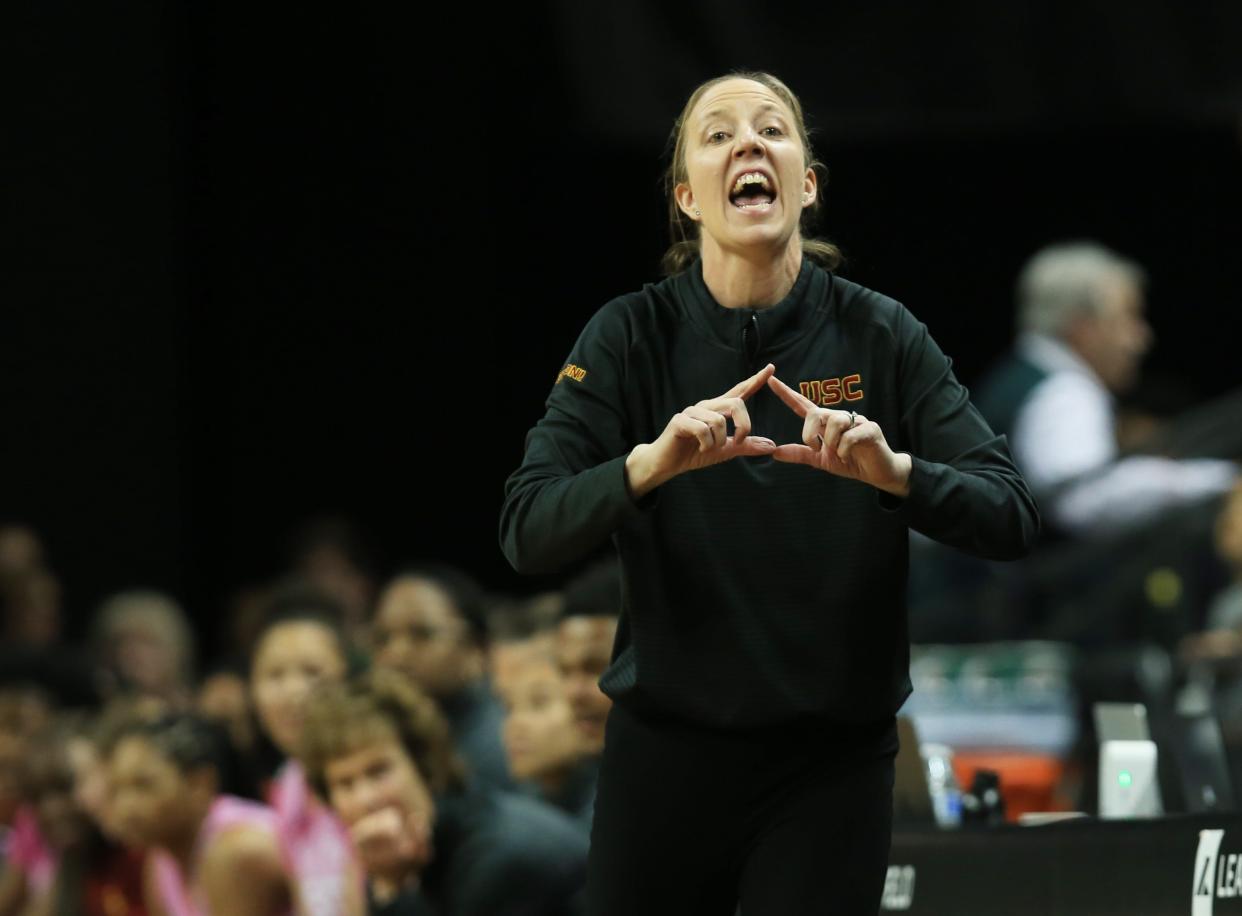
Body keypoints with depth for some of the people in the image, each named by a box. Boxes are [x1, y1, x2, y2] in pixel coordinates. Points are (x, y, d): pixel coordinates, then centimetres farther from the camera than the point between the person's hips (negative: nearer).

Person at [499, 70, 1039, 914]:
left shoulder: (881, 336, -5)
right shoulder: (632, 336, -5)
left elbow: (1011, 520, -11)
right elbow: (528, 534, -14)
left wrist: (894, 471, -30)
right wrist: (651, 463, -32)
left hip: (832, 762, 0)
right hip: (667, 753, 0)